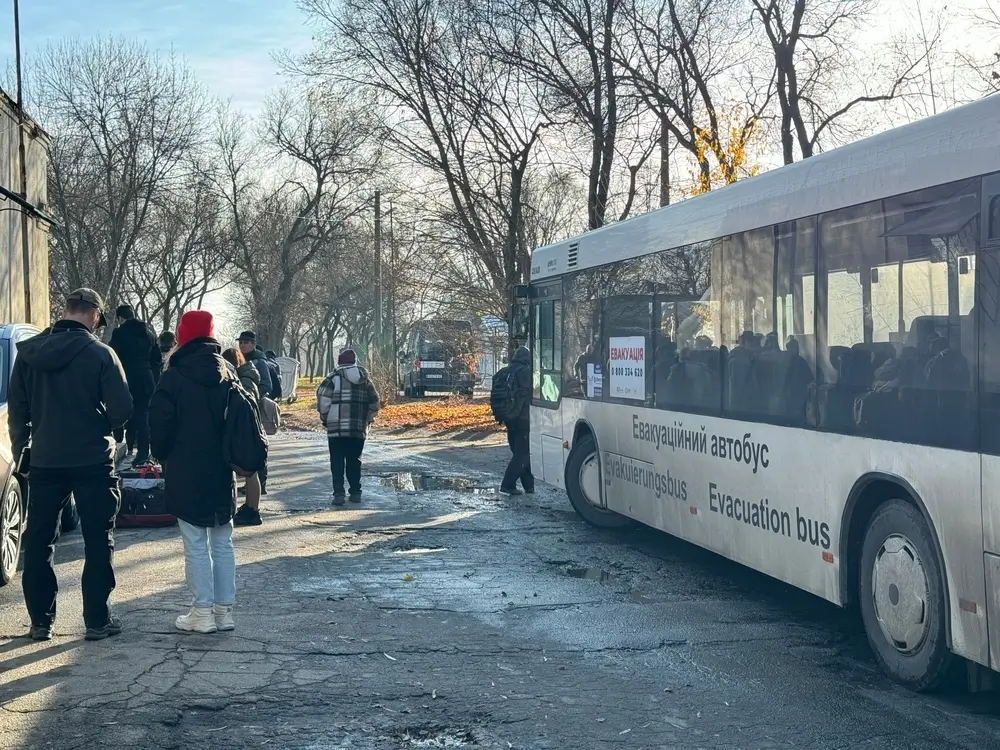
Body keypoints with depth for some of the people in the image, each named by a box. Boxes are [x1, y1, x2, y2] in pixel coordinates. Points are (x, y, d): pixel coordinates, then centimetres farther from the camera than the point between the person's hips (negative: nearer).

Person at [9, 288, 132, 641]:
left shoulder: (28, 352, 1)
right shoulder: (100, 353, -12)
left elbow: (16, 408, 5)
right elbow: (122, 409, -14)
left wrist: (20, 448, 15)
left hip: (44, 461, 3)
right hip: (92, 460, -3)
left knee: (38, 541, 12)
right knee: (98, 542, 7)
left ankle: (40, 621, 15)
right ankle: (97, 620, 8)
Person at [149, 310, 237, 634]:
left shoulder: (173, 378, -12)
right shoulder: (228, 376, 5)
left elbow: (159, 427, -8)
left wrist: (164, 457, 9)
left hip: (186, 475, -5)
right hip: (222, 473, 5)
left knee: (196, 546, 0)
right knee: (222, 542, 11)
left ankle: (203, 612, 1)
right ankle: (224, 610, 14)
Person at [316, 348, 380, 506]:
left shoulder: (335, 377, -4)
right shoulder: (365, 379, 9)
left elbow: (323, 397, -11)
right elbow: (374, 401, 11)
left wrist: (324, 417, 3)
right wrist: (368, 419, 23)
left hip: (337, 428, -4)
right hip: (359, 429, 4)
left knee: (337, 461, 1)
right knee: (354, 461, 14)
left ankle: (339, 493, -7)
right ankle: (355, 492, 14)